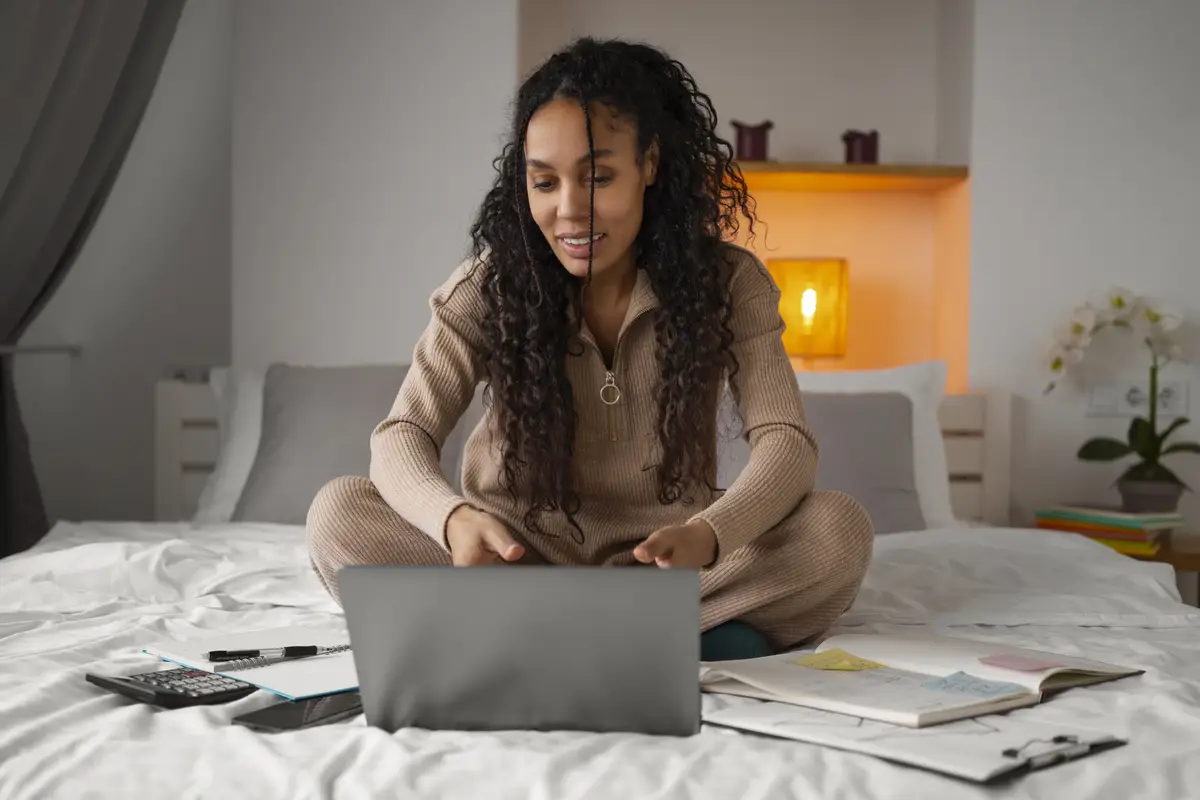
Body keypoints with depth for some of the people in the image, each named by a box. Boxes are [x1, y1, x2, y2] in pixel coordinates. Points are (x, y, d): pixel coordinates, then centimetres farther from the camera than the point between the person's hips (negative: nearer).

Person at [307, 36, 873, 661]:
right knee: (338, 515, -25)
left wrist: (707, 534, -40)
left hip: (659, 558, 0)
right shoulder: (490, 285, -7)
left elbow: (787, 443, -17)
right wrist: (454, 518, -41)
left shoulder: (727, 281, -7)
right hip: (522, 556, 1)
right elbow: (403, 435, -15)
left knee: (839, 531, -26)